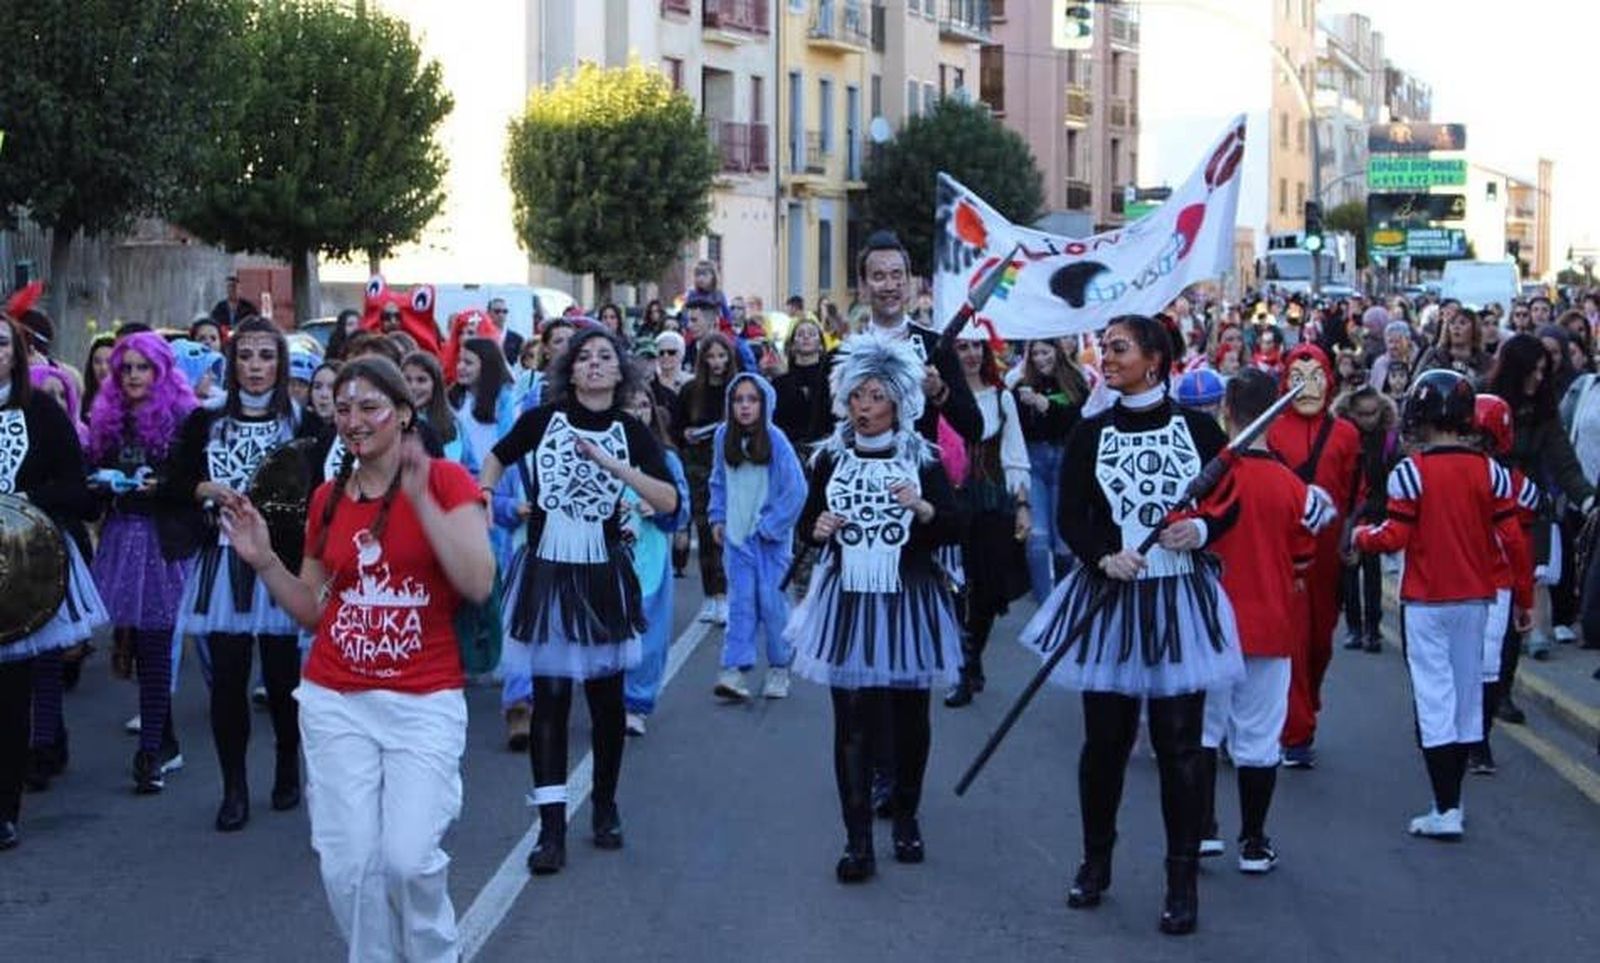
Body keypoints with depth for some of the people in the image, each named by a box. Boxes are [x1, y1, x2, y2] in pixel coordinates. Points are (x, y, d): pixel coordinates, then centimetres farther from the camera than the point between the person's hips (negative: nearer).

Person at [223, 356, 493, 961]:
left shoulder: (446, 481, -3)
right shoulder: (328, 498, 9)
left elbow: (479, 584, -16)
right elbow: (313, 612, 15)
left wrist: (423, 499, -21)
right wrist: (264, 561, 0)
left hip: (425, 702, -4)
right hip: (335, 702, 4)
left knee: (410, 859, -12)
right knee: (348, 863, -1)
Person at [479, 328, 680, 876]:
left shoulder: (632, 433, 0)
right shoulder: (542, 420, -1)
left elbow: (669, 501, -12)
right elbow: (497, 458, 18)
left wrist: (615, 466, -21)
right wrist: (484, 496, 2)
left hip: (602, 575, 1)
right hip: (545, 572, -1)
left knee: (606, 696, 9)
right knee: (549, 699, -3)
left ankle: (605, 808, 29)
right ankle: (551, 830, -2)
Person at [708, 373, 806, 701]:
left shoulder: (775, 440, -11)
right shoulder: (723, 436, 1)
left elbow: (796, 489, -9)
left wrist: (770, 526, -9)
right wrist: (718, 518, 6)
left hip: (770, 535, -3)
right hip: (736, 535, 3)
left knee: (772, 600, -1)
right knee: (740, 600, -2)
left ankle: (779, 669, 13)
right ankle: (734, 670, -6)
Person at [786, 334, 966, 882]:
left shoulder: (922, 459, 0)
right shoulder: (831, 458, 5)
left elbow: (956, 529, -2)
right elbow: (807, 524, 14)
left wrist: (924, 509, -20)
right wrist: (817, 529, -8)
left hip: (908, 602, 0)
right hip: (847, 602, 1)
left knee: (909, 717, 9)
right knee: (852, 722, -4)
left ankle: (906, 816, 30)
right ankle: (858, 841, -2)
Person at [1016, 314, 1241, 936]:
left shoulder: (1199, 429, 1)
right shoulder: (1090, 435, 4)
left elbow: (1233, 507, 6)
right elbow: (1070, 518, -1)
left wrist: (1202, 530, -14)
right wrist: (1104, 556, -18)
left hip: (1180, 601, -1)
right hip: (1108, 598, 2)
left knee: (1179, 744, 0)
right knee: (1104, 739, 9)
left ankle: (1183, 881, 9)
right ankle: (1095, 862, 27)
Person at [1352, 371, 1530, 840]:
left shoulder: (1411, 472, -12)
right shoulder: (1489, 471, -1)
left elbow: (1395, 537, -13)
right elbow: (1512, 538, 0)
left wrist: (1360, 537, 8)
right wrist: (1523, 599, 9)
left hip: (1426, 602, -4)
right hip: (1475, 598, 4)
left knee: (1434, 698, -2)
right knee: (1467, 691, 13)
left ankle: (1446, 810, -6)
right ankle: (1452, 800, 20)